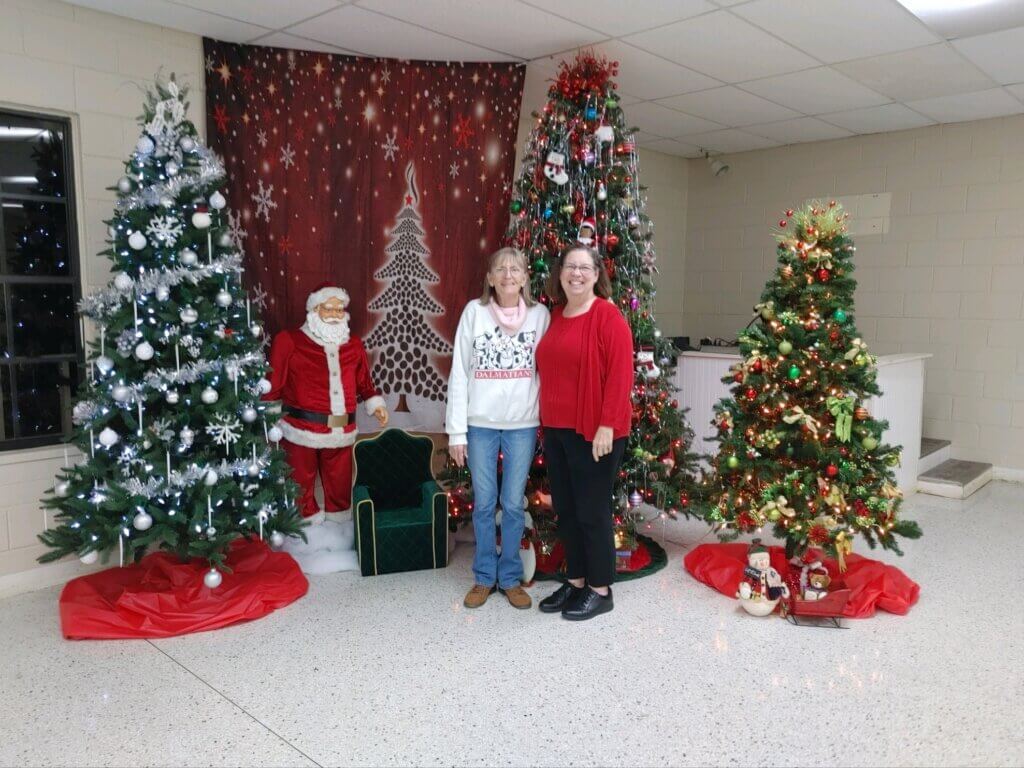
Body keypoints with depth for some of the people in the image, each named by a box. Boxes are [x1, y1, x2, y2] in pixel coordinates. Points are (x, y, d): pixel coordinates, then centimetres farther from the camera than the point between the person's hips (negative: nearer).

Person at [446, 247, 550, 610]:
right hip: (480, 423, 0)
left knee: (513, 503, 9)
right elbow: (459, 372, -2)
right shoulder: (474, 311, -2)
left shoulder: (540, 314, 0)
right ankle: (484, 577, 25)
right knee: (483, 503, 9)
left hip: (523, 424, 0)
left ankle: (511, 577, 25)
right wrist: (456, 430, -5)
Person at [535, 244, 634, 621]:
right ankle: (575, 581, 29)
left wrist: (607, 425, -19)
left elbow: (620, 375, -15)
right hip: (556, 430, 8)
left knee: (593, 511, 3)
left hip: (593, 431, -7)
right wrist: (546, 422, 14)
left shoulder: (608, 316, -10)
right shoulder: (555, 315, 12)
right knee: (565, 509, 14)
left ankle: (600, 590, 18)